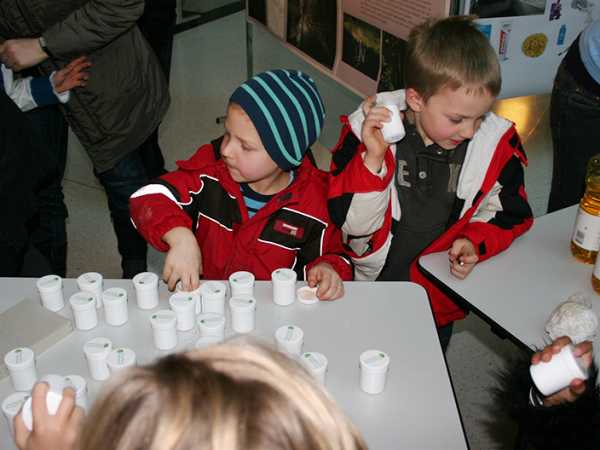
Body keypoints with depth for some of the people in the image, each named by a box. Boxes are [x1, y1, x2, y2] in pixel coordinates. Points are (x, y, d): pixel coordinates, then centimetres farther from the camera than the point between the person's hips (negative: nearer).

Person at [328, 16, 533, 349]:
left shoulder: (496, 142, -15)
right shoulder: (368, 129, -21)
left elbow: (509, 215, 0)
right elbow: (353, 224, -22)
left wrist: (475, 241, -19)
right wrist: (373, 158, -36)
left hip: (437, 299, 2)